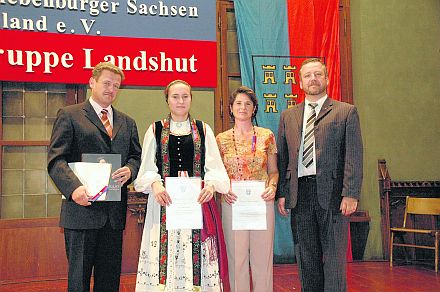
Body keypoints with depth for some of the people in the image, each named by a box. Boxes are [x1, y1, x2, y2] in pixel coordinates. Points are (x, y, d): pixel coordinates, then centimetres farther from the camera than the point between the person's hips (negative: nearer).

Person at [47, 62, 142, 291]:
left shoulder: (127, 123, 18)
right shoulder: (69, 115, 2)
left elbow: (137, 157, 17)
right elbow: (56, 159, -7)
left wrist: (130, 170, -7)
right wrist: (73, 187, -23)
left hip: (114, 212, 5)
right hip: (82, 208, -4)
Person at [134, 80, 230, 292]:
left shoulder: (203, 130, 11)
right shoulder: (156, 130, 10)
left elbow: (214, 167, 6)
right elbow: (147, 168, 5)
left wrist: (211, 184, -14)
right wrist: (155, 184, -15)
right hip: (164, 200, 0)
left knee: (195, 253, -1)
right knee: (165, 253, -2)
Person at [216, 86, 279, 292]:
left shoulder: (266, 136, 6)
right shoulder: (221, 139, 5)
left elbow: (273, 171, 11)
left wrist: (272, 186, -8)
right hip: (232, 203, 0)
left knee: (262, 255, 4)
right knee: (236, 256, 5)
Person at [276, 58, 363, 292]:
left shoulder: (346, 112, 5)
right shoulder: (288, 116, 15)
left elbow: (354, 156, -3)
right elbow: (281, 158, 12)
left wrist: (350, 194, -12)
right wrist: (281, 193, 3)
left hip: (332, 192, -3)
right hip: (300, 192, 3)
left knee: (334, 256, 3)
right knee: (306, 257, 10)